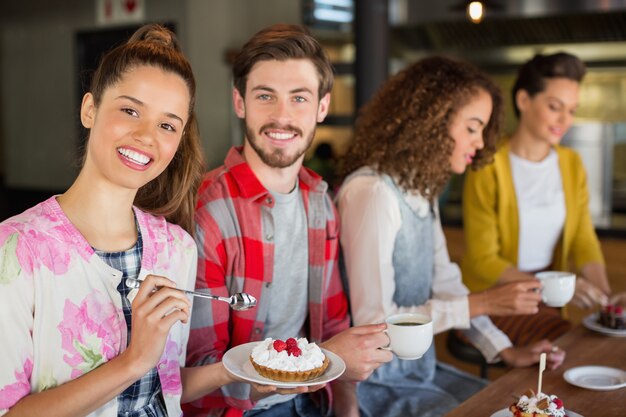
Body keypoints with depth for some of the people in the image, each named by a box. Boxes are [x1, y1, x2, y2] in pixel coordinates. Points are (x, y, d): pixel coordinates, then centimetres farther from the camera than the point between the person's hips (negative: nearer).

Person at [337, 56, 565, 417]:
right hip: (378, 384, -8)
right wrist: (480, 304, -22)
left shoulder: (423, 189, 5)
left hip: (419, 367, 8)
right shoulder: (372, 192, -24)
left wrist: (505, 350, 0)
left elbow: (444, 283, 9)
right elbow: (373, 321, -25)